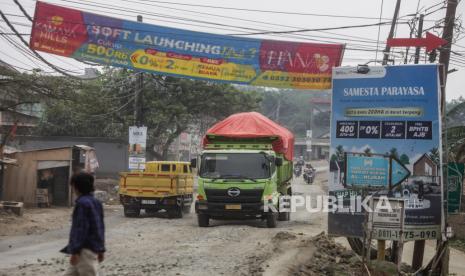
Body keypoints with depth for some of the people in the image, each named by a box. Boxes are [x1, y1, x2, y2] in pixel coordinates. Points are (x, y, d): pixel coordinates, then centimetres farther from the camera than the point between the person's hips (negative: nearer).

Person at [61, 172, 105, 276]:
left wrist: (75, 251, -20)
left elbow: (81, 229, -20)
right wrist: (100, 249, 20)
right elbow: (100, 227, 16)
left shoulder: (82, 203, -15)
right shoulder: (96, 202, 12)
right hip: (93, 247, 10)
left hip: (85, 249, -10)